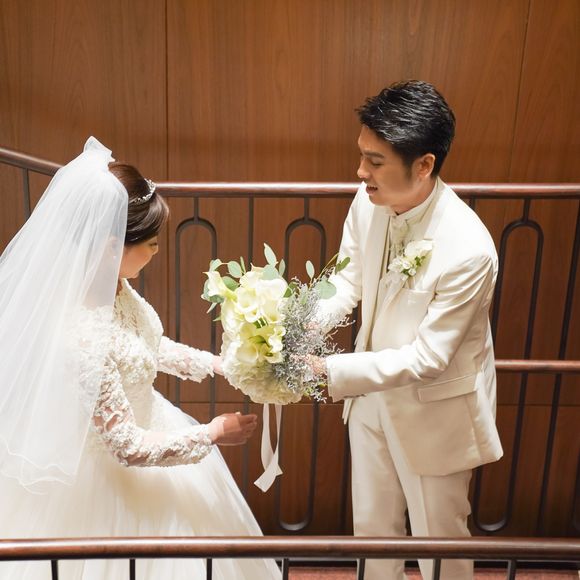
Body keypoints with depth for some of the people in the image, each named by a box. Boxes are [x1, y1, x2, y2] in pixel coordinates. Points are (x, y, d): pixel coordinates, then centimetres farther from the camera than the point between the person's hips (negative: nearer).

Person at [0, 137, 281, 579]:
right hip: (109, 473, -8)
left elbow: (149, 345, 6)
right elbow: (128, 446, -29)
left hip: (138, 420, 8)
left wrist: (214, 364, 1)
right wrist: (212, 434, -18)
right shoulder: (82, 335, -38)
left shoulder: (108, 283, -14)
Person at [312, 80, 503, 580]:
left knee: (439, 538, 19)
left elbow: (427, 358, -27)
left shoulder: (468, 251, -32)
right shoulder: (369, 201, -15)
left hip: (434, 409, -5)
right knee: (372, 524, 26)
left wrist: (329, 370, -31)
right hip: (374, 390, 6)